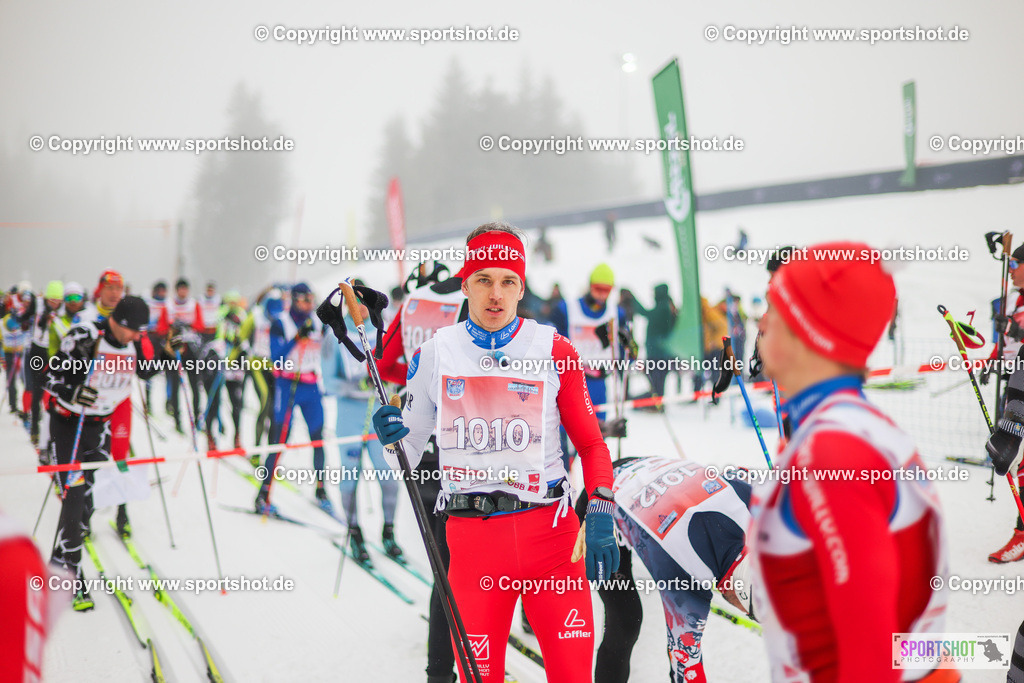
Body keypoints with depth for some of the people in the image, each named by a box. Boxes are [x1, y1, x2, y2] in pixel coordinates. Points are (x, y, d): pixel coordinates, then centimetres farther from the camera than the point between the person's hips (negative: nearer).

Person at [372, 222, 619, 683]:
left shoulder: (554, 351, 2)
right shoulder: (433, 355, 5)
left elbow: (590, 442, 5)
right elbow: (408, 455, 13)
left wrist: (600, 515, -7)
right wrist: (391, 439, -9)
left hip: (550, 530, 0)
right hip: (471, 536, 1)